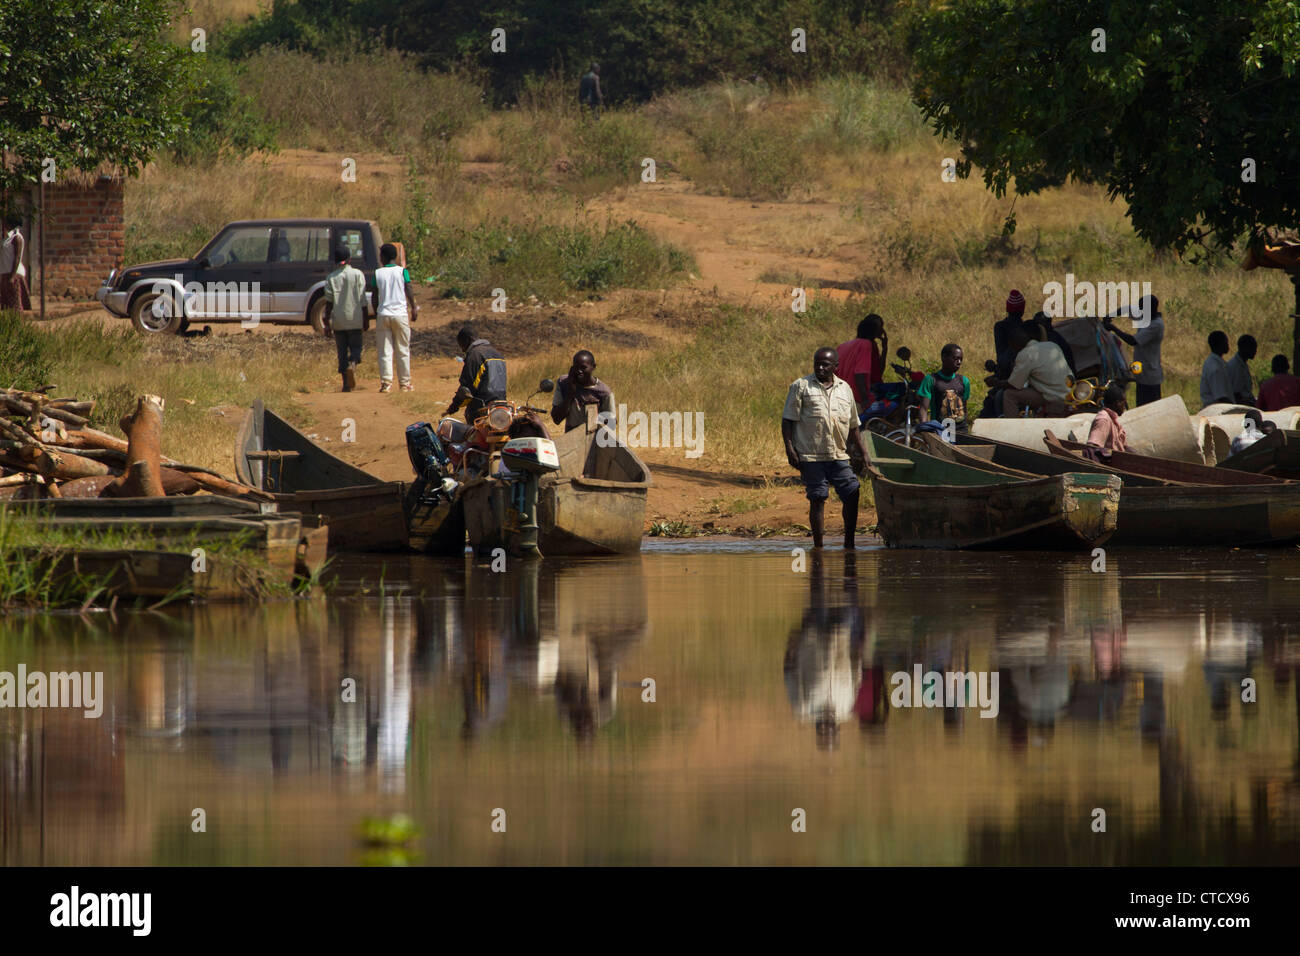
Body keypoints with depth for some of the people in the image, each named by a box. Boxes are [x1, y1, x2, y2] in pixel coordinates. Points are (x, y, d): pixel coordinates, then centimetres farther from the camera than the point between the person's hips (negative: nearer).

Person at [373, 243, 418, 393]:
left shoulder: (378, 273, 1)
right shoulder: (402, 271, -2)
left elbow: (375, 296, 4)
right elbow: (409, 292, -3)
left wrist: (376, 315, 13)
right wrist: (414, 309, 5)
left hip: (383, 314, 0)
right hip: (400, 314, 0)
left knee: (384, 351, 4)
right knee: (403, 350, 8)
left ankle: (386, 382, -4)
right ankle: (405, 383, 10)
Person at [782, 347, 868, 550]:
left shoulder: (845, 389, 15)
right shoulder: (801, 386, 2)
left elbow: (852, 427, 22)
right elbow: (788, 421, 0)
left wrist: (863, 452, 17)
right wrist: (790, 449, -10)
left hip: (839, 455, 4)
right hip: (811, 456, -4)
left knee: (852, 495, -4)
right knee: (817, 499, -2)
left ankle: (849, 544, 6)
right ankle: (818, 546, 5)